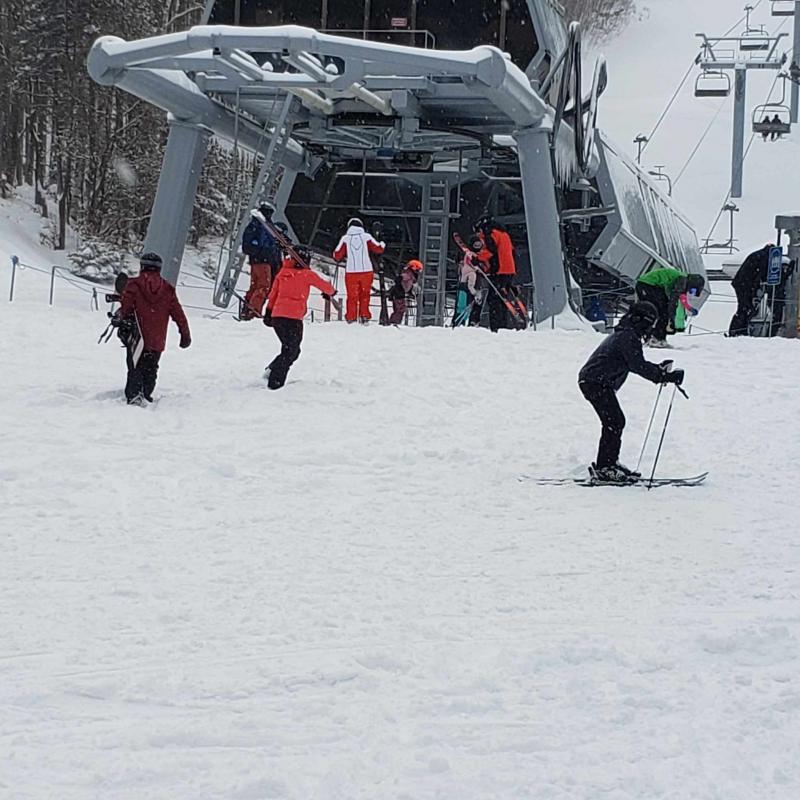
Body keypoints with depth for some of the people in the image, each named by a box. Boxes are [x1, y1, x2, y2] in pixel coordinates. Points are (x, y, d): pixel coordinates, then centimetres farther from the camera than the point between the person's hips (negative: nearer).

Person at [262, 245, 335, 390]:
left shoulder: (283, 272, 12)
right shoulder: (307, 274, -2)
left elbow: (273, 294, 16)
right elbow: (325, 286, 10)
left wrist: (268, 313, 23)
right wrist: (330, 292, 32)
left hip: (276, 316, 6)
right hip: (293, 318, -6)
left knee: (290, 349, 20)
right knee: (291, 351, 2)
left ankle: (271, 370, 3)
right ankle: (275, 381, -9)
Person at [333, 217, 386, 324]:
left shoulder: (345, 238, -1)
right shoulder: (366, 237, -1)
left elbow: (337, 256, 0)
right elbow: (378, 249, 6)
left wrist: (343, 257, 22)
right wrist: (383, 244, 27)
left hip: (351, 272, 0)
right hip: (366, 271, 0)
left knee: (352, 296, 9)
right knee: (365, 294, 16)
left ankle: (351, 318, 6)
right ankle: (364, 316, 12)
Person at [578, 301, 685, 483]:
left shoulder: (624, 334, 19)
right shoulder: (628, 337, -15)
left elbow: (637, 364, 27)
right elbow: (638, 366, -23)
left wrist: (659, 369, 18)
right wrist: (666, 376, -24)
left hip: (591, 381, 11)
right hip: (597, 383, -11)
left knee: (616, 421, 14)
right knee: (614, 423, -10)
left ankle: (610, 462, 20)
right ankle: (603, 468, -9)